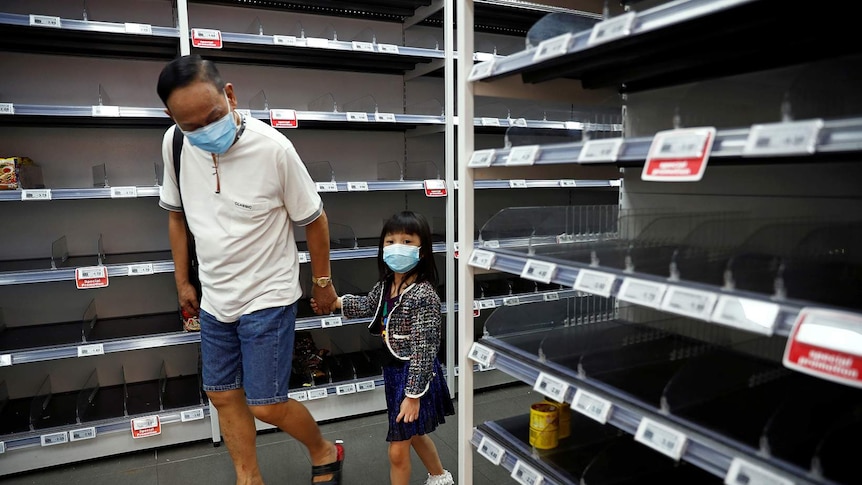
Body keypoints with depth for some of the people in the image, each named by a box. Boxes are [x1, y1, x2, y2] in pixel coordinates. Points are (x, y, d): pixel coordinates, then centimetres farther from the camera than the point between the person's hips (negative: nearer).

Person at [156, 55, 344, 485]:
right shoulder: (173, 145, -7)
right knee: (223, 396, 14)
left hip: (268, 297, -5)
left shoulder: (273, 148, -21)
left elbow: (313, 219, -9)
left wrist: (322, 282, 0)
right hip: (214, 299, 5)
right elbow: (176, 214, 9)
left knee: (267, 406, 0)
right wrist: (182, 281, 13)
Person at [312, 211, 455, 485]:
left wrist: (413, 395, -24)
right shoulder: (386, 285, -1)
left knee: (397, 450, 4)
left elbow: (424, 350, -26)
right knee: (413, 433, 28)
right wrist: (335, 302, 21)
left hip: (415, 374, -9)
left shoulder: (424, 295, -26)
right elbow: (367, 305, 22)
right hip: (394, 370, 9)